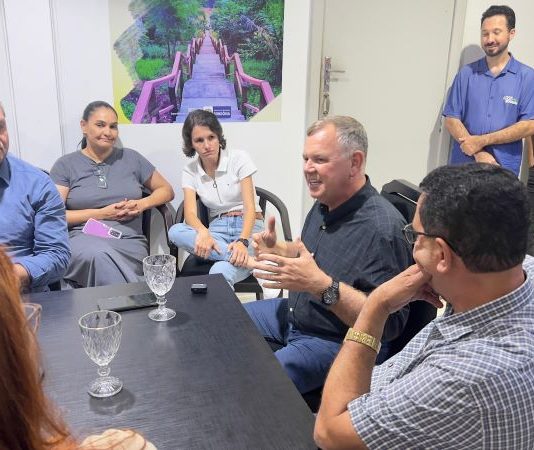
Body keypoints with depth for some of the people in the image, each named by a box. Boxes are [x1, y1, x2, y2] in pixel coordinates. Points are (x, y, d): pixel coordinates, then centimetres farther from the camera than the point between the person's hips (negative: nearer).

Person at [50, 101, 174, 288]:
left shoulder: (131, 158, 17)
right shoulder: (66, 165, 10)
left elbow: (166, 190, 22)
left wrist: (142, 204, 2)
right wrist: (101, 214, -7)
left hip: (129, 241, 1)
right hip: (82, 239, 0)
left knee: (100, 257, -36)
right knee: (98, 255, -38)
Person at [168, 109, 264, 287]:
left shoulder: (238, 158, -4)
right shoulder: (190, 171, 6)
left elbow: (250, 207, -12)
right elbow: (190, 213, -8)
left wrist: (242, 241, -31)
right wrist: (203, 232, -33)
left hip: (248, 227, -6)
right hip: (217, 229, 6)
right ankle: (249, 260, -37)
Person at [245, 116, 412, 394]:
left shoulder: (382, 227, -28)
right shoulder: (325, 203, 1)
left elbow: (390, 322, -29)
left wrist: (321, 285, -38)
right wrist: (277, 250, -1)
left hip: (333, 340, -9)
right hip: (291, 313, 9)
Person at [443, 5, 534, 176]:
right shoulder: (466, 73, 3)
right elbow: (451, 119, -1)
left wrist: (482, 141, -16)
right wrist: (478, 153, -14)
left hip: (504, 170, -1)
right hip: (463, 166, 1)